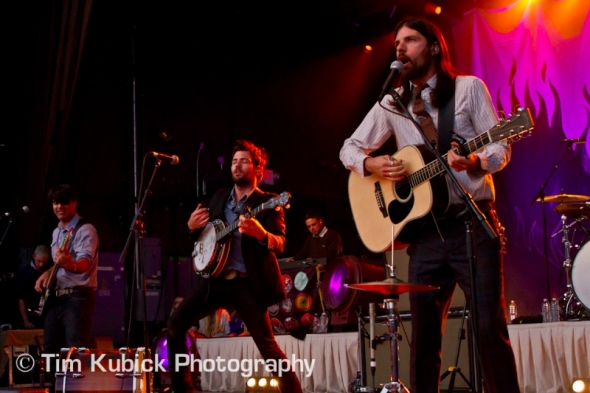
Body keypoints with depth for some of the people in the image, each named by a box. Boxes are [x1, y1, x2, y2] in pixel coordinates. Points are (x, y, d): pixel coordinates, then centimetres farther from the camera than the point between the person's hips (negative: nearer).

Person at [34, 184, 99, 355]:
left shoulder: (85, 230, -10)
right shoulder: (56, 232, 17)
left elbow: (85, 263, -26)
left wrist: (70, 265, -49)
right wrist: (47, 274, 7)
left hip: (78, 298, -8)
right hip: (55, 298, 9)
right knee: (50, 350, 7)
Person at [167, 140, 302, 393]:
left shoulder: (268, 202, -2)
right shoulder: (219, 197, 16)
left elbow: (280, 243, -13)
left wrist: (260, 233, -35)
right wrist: (193, 227, -1)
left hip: (248, 283, -5)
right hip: (215, 279, 6)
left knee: (267, 346, -7)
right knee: (175, 325, -3)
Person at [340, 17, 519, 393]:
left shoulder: (469, 88, 3)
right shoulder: (392, 103, 12)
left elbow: (501, 148, -1)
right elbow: (349, 149, 15)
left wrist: (475, 161, -23)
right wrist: (372, 164, -7)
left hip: (473, 223, -3)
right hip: (425, 229, 4)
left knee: (491, 328, -8)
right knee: (424, 333, 6)